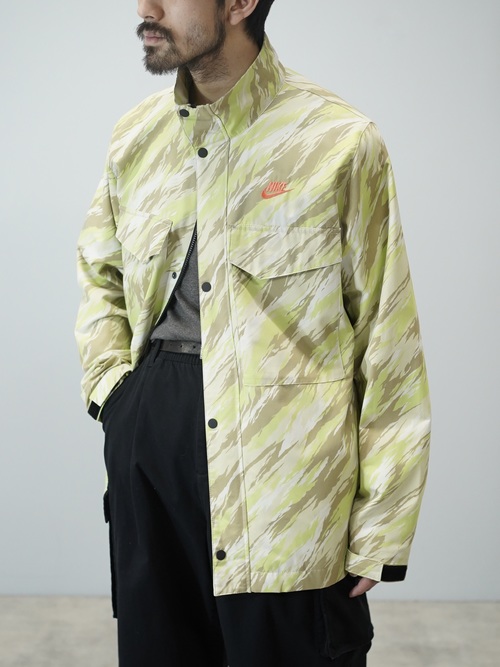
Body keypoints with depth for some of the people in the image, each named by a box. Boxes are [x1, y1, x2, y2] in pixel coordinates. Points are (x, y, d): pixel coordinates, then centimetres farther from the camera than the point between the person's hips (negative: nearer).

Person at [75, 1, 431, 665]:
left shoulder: (341, 142, -8)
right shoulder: (136, 136, 8)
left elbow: (389, 348, -7)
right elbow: (99, 270, 25)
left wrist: (379, 532, -7)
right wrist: (109, 382, 8)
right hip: (146, 440, 5)